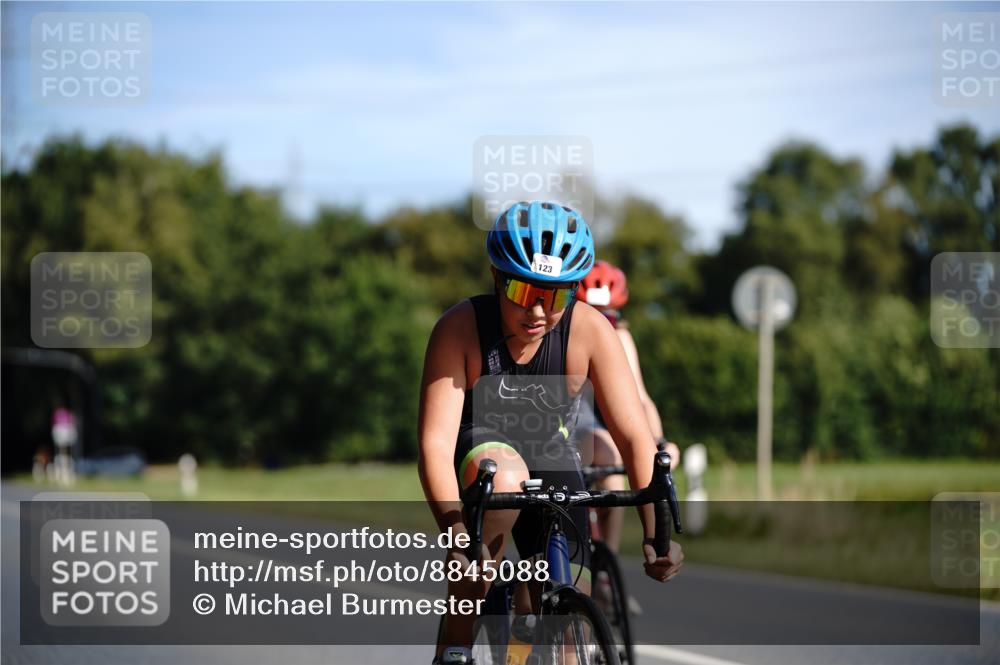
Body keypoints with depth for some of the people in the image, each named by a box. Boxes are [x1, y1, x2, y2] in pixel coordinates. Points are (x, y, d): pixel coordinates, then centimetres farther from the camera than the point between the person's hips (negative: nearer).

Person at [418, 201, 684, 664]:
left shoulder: (589, 331, -22)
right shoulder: (460, 328, -26)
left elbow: (635, 438, -23)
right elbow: (435, 444, -33)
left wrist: (656, 531, -37)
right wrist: (456, 532, -49)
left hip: (552, 465, 2)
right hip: (479, 452, -2)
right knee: (505, 477, -39)